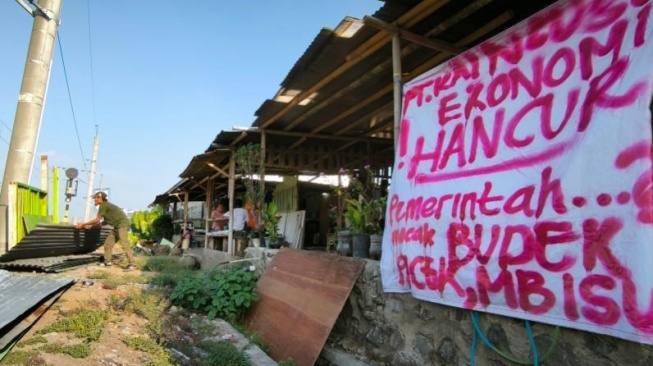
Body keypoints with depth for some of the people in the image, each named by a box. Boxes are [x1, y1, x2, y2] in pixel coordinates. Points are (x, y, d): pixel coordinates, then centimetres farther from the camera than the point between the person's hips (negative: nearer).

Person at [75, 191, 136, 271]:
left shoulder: (103, 205, -9)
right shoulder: (105, 205, 20)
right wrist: (91, 225, 25)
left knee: (124, 244, -16)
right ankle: (107, 261, 17)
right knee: (108, 243, 11)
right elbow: (105, 222, 23)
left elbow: (97, 220, -9)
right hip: (118, 226, 10)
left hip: (123, 224, -10)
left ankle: (132, 264, -18)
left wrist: (83, 224, 1)